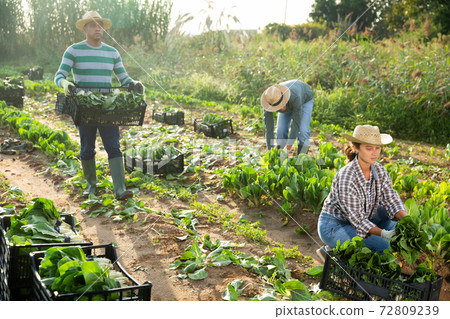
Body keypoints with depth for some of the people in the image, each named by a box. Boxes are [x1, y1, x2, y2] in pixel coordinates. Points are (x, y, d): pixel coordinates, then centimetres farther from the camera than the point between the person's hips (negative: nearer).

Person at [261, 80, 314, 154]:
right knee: (281, 130, -12)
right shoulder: (269, 102, -37)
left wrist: (288, 147, -48)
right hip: (289, 103, 3)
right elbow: (269, 128, -35)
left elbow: (296, 123, -46)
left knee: (303, 131, -19)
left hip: (305, 99, -3)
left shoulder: (295, 97, -50)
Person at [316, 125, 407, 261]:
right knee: (384, 245, -21)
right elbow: (357, 218, -27)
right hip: (333, 226, -8)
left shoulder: (380, 170, -6)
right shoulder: (346, 177, -29)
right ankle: (333, 251, -4)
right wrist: (383, 233, -39)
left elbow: (391, 201, -7)